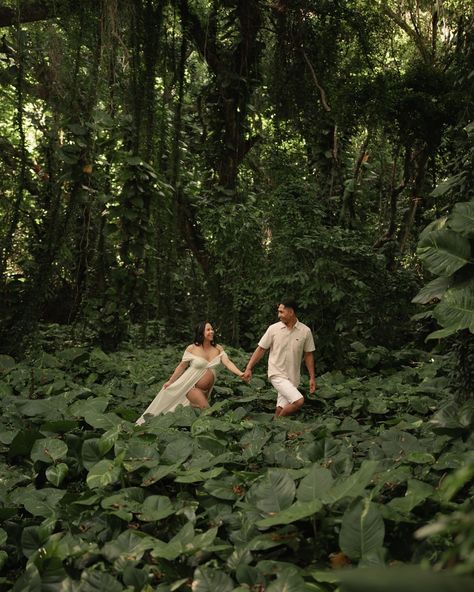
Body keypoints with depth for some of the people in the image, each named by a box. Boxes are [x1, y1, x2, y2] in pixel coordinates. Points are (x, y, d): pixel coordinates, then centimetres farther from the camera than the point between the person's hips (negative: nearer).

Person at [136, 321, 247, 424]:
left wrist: (240, 373, -32)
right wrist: (170, 381, -2)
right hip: (191, 384, -4)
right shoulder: (192, 348, -11)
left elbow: (228, 362, -16)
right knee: (205, 409, -20)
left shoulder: (218, 349, -4)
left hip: (205, 389, 4)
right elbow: (181, 366, -3)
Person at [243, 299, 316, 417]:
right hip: (277, 374, -3)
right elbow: (261, 349, 1)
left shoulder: (305, 331, -1)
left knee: (281, 409, 3)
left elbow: (308, 355, 7)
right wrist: (249, 368, -2)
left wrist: (312, 378, 6)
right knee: (299, 401, -19)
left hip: (293, 377, 3)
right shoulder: (273, 329, -5)